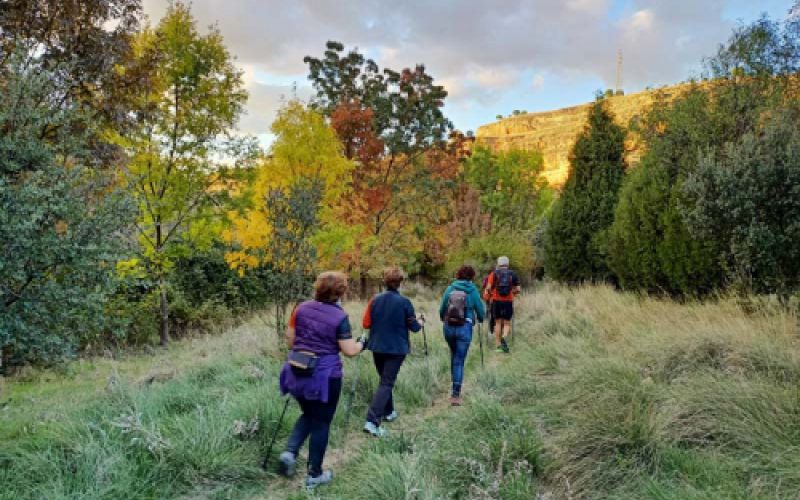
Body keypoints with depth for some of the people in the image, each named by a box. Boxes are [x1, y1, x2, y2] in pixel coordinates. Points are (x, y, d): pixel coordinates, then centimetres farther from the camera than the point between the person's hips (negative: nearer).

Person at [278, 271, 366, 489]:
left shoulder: (301, 309, 1)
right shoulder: (339, 317, -13)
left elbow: (289, 339, 6)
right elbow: (349, 351, -12)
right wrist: (361, 343, 8)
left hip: (298, 373, 5)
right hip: (326, 376, -5)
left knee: (308, 414, 25)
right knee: (321, 422, 9)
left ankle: (290, 451, 6)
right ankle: (314, 474, 17)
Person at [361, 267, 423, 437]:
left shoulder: (375, 300, -2)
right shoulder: (404, 302, -12)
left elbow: (366, 324, 0)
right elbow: (414, 327, -6)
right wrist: (421, 322, 16)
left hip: (377, 347, 4)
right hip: (396, 349, -4)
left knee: (384, 380, 23)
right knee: (387, 383, -3)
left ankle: (388, 412, 36)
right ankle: (372, 421, -14)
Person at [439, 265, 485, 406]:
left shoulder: (450, 289, 3)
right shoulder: (473, 291, -3)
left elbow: (441, 309, 8)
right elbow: (480, 311, 4)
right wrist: (480, 319, 27)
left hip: (449, 327, 3)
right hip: (465, 328, -3)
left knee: (454, 355, 25)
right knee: (459, 361, 3)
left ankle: (456, 389, 32)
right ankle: (455, 394, 0)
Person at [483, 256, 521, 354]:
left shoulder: (494, 274, 1)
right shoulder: (512, 274, 4)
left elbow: (488, 288, -7)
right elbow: (518, 290, 2)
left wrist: (490, 295, 11)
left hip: (496, 301, 0)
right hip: (508, 301, 0)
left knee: (498, 322, 10)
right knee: (507, 323, 8)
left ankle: (498, 345, 12)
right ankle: (504, 337, -21)